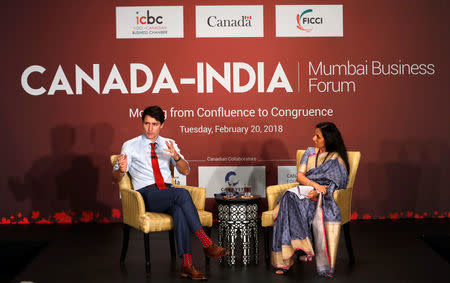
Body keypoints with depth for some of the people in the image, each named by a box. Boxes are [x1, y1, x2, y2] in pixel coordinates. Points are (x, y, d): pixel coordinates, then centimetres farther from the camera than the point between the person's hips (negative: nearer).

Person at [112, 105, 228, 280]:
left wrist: (176, 156, -14)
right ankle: (207, 244, -32)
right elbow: (116, 178, 4)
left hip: (168, 193, 3)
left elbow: (185, 171, 8)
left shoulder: (169, 144, 17)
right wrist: (121, 169, -20)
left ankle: (187, 265, -40)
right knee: (182, 194, -33)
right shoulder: (130, 146, 8)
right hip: (147, 195, -3)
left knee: (179, 209, -35)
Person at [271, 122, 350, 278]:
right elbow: (299, 176, 12)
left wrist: (318, 192, -19)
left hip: (324, 197, -4)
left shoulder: (336, 158, 8)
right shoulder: (310, 152, 21)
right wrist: (315, 184, -8)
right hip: (304, 191, 4)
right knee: (289, 196, -32)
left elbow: (335, 184, -2)